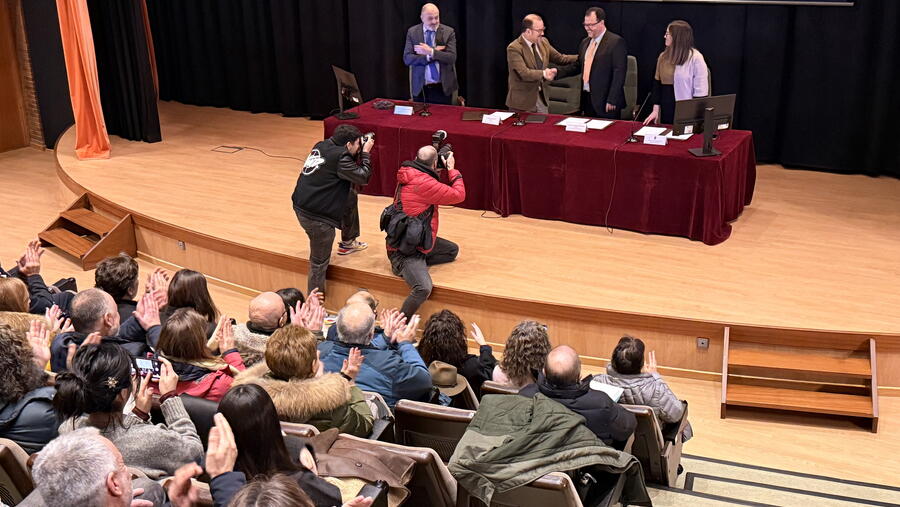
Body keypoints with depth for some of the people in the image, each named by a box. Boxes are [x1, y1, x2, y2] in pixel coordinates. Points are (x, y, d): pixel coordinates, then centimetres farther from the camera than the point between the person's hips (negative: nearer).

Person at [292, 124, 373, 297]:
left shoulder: (322, 146, 4)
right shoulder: (339, 157, -21)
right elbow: (363, 177, -12)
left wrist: (360, 152, 8)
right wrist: (365, 152, -2)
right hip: (315, 216, -9)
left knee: (350, 197, 27)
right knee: (320, 262, 3)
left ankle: (348, 242, 43)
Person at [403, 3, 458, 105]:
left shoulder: (448, 32, -3)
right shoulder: (412, 32, 1)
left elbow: (452, 58, -12)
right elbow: (407, 59, -8)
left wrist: (431, 52, -23)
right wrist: (433, 54, -16)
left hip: (442, 88, -1)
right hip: (420, 88, 1)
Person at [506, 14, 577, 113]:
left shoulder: (543, 42, 5)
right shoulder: (514, 48, -18)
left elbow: (560, 58, 14)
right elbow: (524, 73, -28)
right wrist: (543, 73, -42)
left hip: (541, 98, 7)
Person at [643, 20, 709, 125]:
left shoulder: (695, 58, -10)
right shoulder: (663, 56, 9)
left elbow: (701, 90, -12)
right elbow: (657, 83, 12)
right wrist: (655, 110, 5)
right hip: (665, 112, 6)